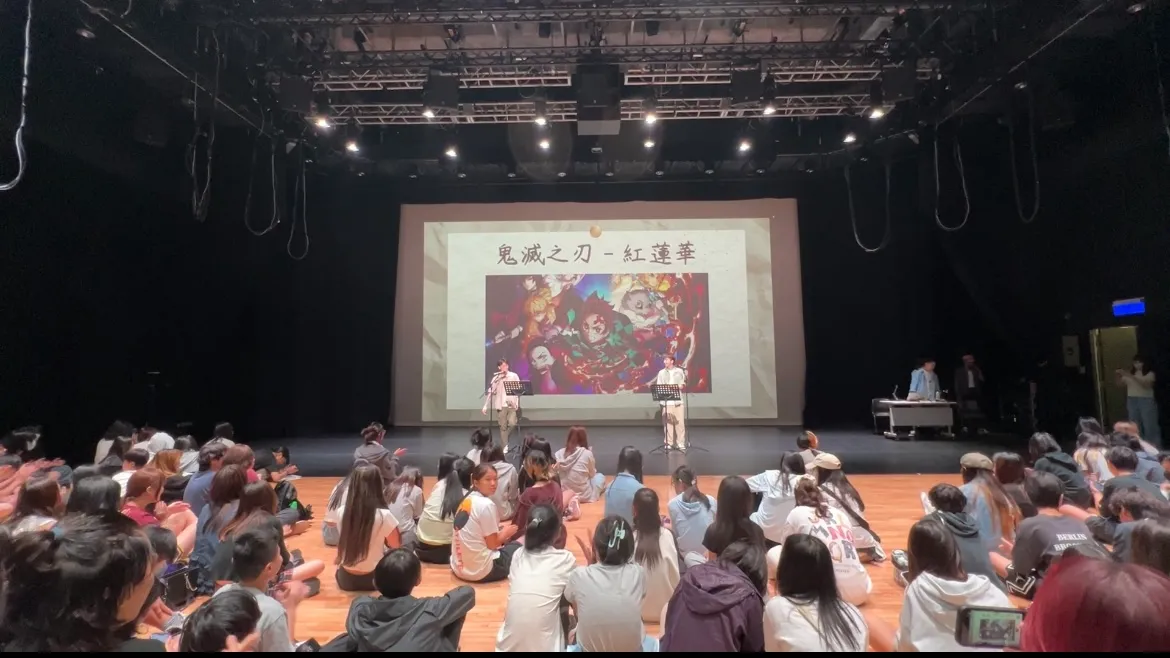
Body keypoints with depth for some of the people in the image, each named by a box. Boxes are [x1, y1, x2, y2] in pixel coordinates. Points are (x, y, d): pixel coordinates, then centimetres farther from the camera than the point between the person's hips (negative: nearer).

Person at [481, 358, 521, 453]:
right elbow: (490, 392, 0)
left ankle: (506, 438, 14)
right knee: (503, 427, 2)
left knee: (512, 423, -14)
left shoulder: (514, 376, 1)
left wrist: (517, 403, -11)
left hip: (512, 405, -1)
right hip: (501, 405, 1)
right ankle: (505, 446, 11)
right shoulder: (496, 378, 2)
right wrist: (485, 406, -6)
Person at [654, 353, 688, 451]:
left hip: (678, 401, 0)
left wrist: (682, 386, -9)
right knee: (668, 423, 0)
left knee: (680, 422, -1)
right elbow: (658, 387, 4)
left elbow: (684, 385, 13)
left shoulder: (680, 371, 7)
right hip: (666, 401, 0)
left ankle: (681, 444, 6)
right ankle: (669, 444, 10)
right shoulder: (661, 372, 6)